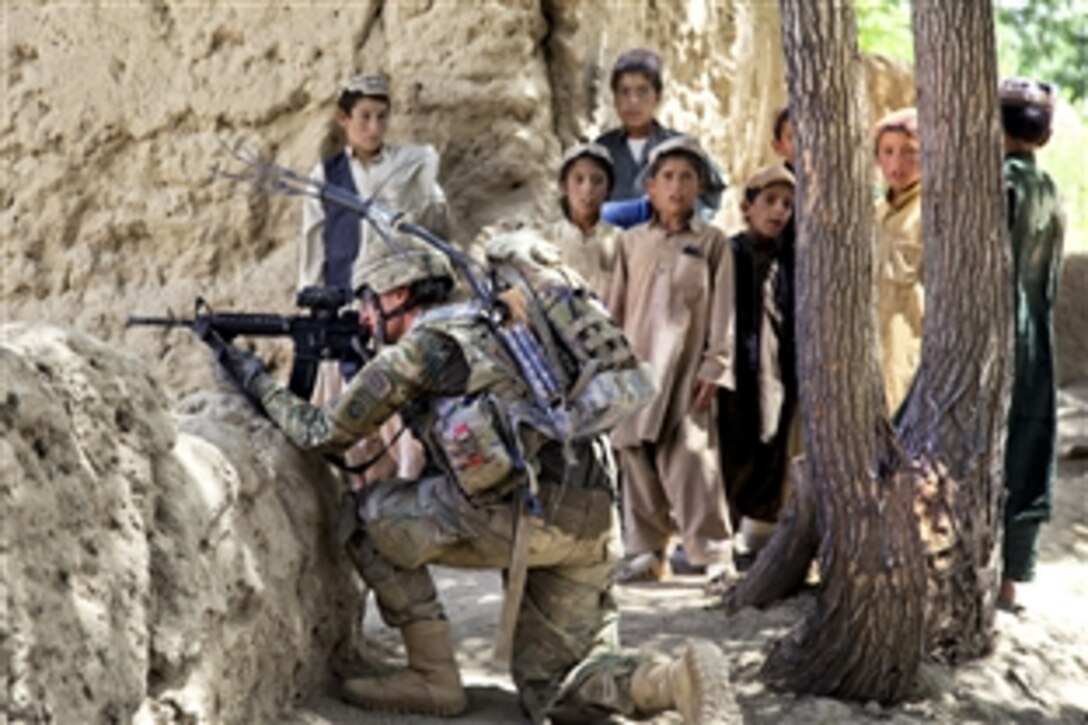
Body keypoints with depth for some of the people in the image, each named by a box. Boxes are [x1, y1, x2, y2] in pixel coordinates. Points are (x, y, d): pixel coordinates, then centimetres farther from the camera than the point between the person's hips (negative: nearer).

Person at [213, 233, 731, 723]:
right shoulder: (485, 327, 28)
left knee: (368, 517, 10)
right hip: (592, 524, 9)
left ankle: (433, 678, 10)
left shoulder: (422, 344, 3)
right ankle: (676, 680, -11)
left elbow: (324, 433, 8)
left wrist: (259, 384, 24)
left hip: (524, 514, -8)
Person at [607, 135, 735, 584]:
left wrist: (714, 367, -6)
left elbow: (722, 311, 2)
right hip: (636, 365, 3)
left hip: (686, 369, -3)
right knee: (637, 461, 4)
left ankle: (711, 554, -3)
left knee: (692, 460, -10)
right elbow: (616, 306, 14)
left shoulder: (712, 244, 5)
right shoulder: (632, 242, 12)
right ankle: (644, 552, 14)